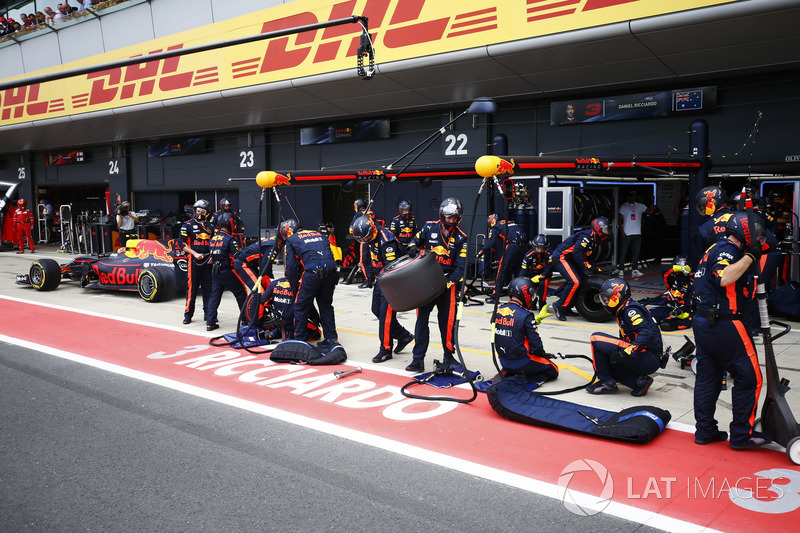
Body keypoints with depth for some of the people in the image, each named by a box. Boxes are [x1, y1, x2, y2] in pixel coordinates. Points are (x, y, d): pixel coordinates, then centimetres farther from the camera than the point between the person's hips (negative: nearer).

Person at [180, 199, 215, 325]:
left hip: (208, 260, 3)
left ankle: (208, 313, 13)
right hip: (194, 260, -3)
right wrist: (195, 253, -13)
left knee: (208, 288, 5)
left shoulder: (211, 226, 14)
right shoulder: (187, 225, 2)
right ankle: (188, 314, 7)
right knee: (192, 287, -2)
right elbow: (182, 243, -3)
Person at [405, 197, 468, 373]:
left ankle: (449, 357, 25)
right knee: (422, 318, -1)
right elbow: (415, 240, 15)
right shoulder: (429, 227, 0)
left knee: (448, 321, 5)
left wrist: (449, 283, -18)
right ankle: (418, 359, 5)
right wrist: (413, 248, -10)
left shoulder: (461, 238, -1)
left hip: (448, 283, 0)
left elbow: (460, 266, -5)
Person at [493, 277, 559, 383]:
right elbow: (535, 344, -16)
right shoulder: (526, 315, -20)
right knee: (553, 370, 11)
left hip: (503, 361, 7)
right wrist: (543, 353, 7)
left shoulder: (498, 311, -2)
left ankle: (506, 374, 9)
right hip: (521, 363, -6)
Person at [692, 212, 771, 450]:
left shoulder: (716, 248, 17)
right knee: (749, 377, 1)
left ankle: (705, 430, 19)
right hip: (725, 324, -10)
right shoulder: (728, 249, -12)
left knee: (707, 377, 12)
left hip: (703, 321, 10)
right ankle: (741, 434, 7)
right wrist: (750, 256, -23)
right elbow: (724, 278, -30)